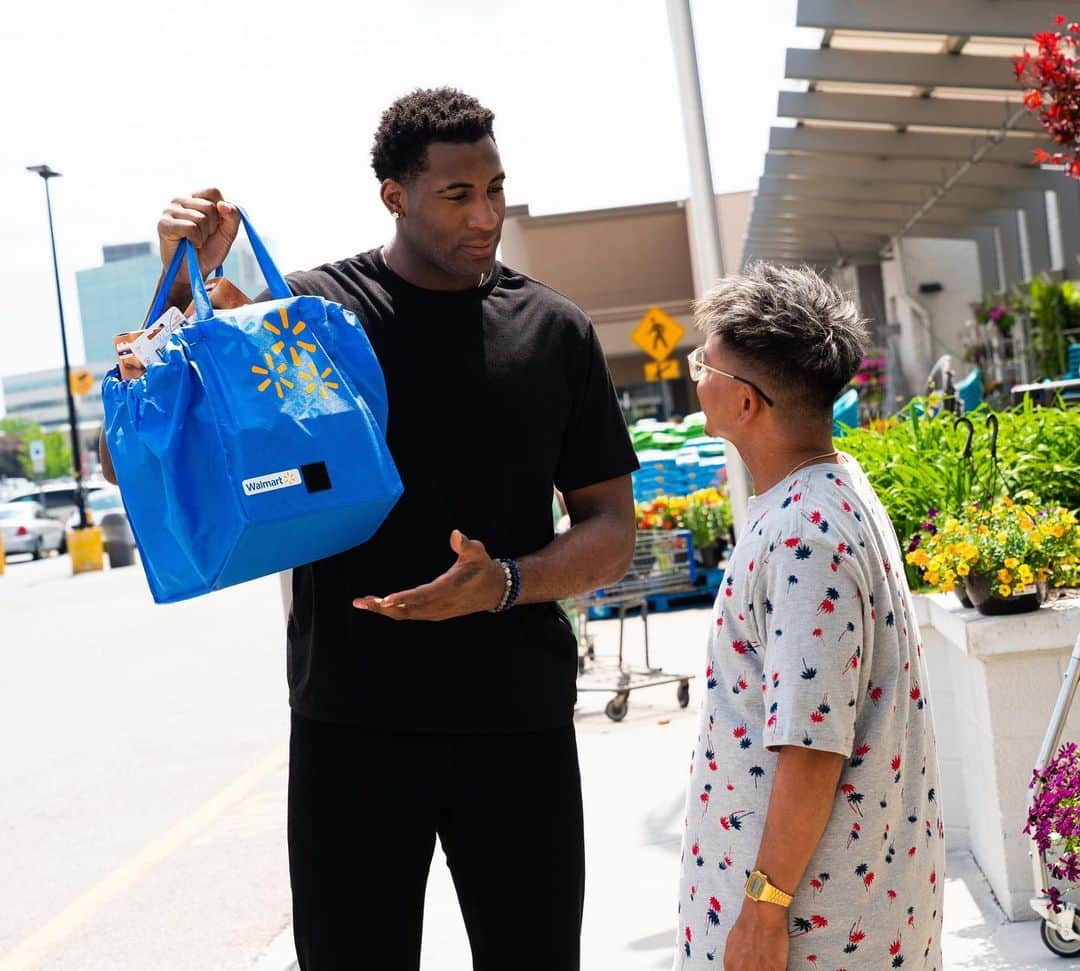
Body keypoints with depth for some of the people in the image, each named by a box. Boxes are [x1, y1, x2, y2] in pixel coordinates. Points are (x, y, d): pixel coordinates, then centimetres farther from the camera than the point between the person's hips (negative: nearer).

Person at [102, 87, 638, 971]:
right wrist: (184, 286, -11)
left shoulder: (554, 332, 4)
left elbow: (612, 533, 6)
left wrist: (506, 582, -15)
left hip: (519, 722, 2)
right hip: (351, 723, -1)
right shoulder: (311, 309, 0)